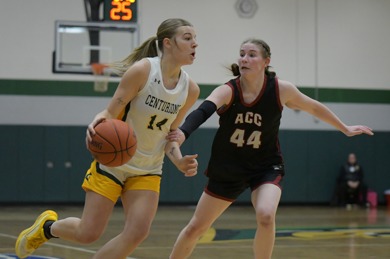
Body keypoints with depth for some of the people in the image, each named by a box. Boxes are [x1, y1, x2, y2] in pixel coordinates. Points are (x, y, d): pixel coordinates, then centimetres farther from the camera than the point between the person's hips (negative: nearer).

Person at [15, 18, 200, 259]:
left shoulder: (190, 89, -5)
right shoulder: (142, 70, -20)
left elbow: (169, 134, 6)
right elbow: (111, 113, -16)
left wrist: (180, 161, -13)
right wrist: (98, 123, -39)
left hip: (147, 171, 4)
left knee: (137, 233, -12)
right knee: (88, 233, -2)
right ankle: (47, 226, 32)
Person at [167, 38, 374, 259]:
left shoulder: (281, 90, -16)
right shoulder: (227, 91, -21)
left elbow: (315, 108, 3)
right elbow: (202, 112, -41)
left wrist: (345, 129, 13)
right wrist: (183, 133, -62)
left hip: (266, 167, -1)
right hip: (228, 168, 1)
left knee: (266, 217, -29)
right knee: (196, 228, 9)